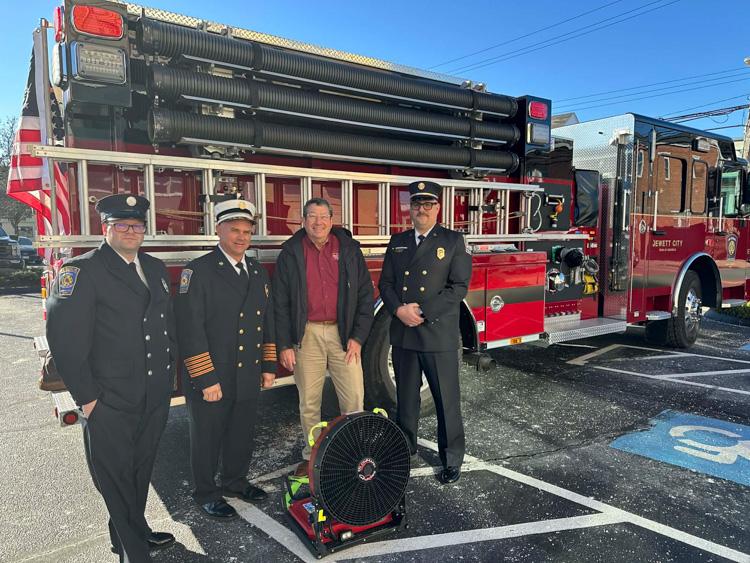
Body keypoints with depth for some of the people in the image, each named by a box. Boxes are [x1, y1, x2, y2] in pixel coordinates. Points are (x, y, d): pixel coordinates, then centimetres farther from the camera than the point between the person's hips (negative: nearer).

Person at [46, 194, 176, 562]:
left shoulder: (156, 268, 9)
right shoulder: (82, 271, -12)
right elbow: (66, 338, -15)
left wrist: (169, 372, 11)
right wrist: (86, 398, -15)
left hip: (156, 398, 6)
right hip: (110, 403, -6)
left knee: (141, 472, 22)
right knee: (116, 478, 10)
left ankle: (137, 530, 43)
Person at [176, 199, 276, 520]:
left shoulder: (258, 273, 9)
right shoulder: (198, 271, -12)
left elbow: (267, 321, 14)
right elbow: (190, 328, -17)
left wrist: (269, 366, 10)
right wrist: (206, 379, -19)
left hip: (248, 376, 6)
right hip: (210, 379, -6)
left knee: (243, 434, 20)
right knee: (207, 438, 12)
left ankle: (236, 481, 42)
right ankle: (206, 494, 33)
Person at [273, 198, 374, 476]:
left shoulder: (349, 249, 4)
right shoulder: (291, 253, 3)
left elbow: (365, 295, 3)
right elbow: (280, 303, 1)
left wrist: (358, 336, -4)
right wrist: (284, 345, -4)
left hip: (343, 333, 0)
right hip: (306, 335, 0)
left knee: (354, 399, 1)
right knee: (309, 402, 9)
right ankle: (311, 456, 26)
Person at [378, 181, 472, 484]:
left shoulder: (453, 241, -1)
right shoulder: (397, 242, 11)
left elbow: (459, 286, -9)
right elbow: (385, 283, 8)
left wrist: (423, 312, -16)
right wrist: (399, 310, -11)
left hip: (439, 336, -3)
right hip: (403, 335, 4)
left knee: (447, 400, 5)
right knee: (406, 397, 16)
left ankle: (452, 458, 21)